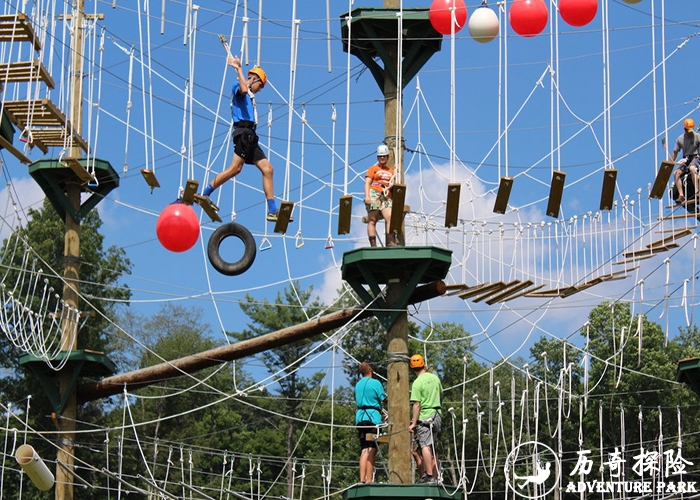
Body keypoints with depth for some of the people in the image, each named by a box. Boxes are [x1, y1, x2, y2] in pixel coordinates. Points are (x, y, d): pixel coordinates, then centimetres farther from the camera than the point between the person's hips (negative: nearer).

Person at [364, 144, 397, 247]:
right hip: (374, 194, -3)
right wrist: (367, 196, -13)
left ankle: (391, 242, -26)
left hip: (386, 197, 3)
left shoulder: (391, 171, 24)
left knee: (390, 217, -18)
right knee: (372, 220, -8)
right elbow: (367, 183, 2)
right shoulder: (373, 169, 12)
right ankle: (373, 244, -13)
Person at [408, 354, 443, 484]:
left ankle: (428, 475, -22)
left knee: (425, 446, -13)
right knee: (432, 449, 12)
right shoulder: (435, 378, 9)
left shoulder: (417, 383, -12)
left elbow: (416, 404, -15)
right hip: (437, 416, 7)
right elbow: (441, 395, 25)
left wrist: (413, 423, -13)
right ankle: (435, 476, 13)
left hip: (425, 417, -7)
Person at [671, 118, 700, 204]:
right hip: (685, 160, 4)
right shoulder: (680, 139, 9)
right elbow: (675, 152, 13)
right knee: (676, 173, -21)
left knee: (692, 168, -38)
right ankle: (681, 195, -24)